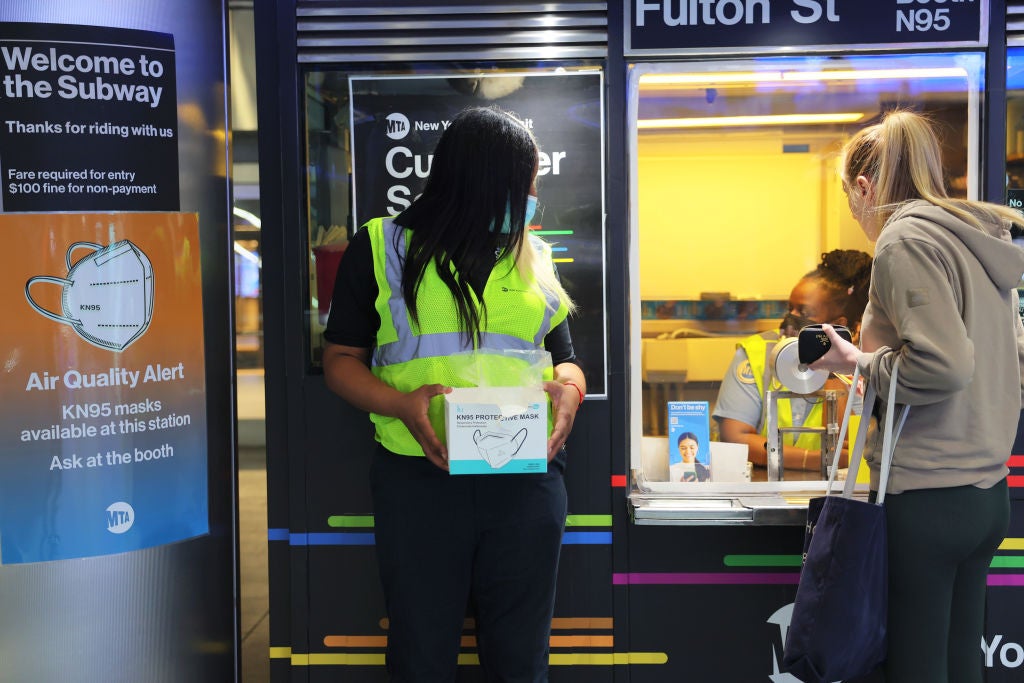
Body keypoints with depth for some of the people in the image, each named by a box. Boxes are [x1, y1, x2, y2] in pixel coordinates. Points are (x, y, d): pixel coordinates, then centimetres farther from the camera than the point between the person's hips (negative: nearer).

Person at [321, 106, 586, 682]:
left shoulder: (535, 258, 14)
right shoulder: (383, 248, 3)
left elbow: (566, 360, 18)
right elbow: (342, 359, 2)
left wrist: (569, 390, -7)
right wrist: (402, 403, -17)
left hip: (527, 480, 3)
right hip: (419, 478, -2)